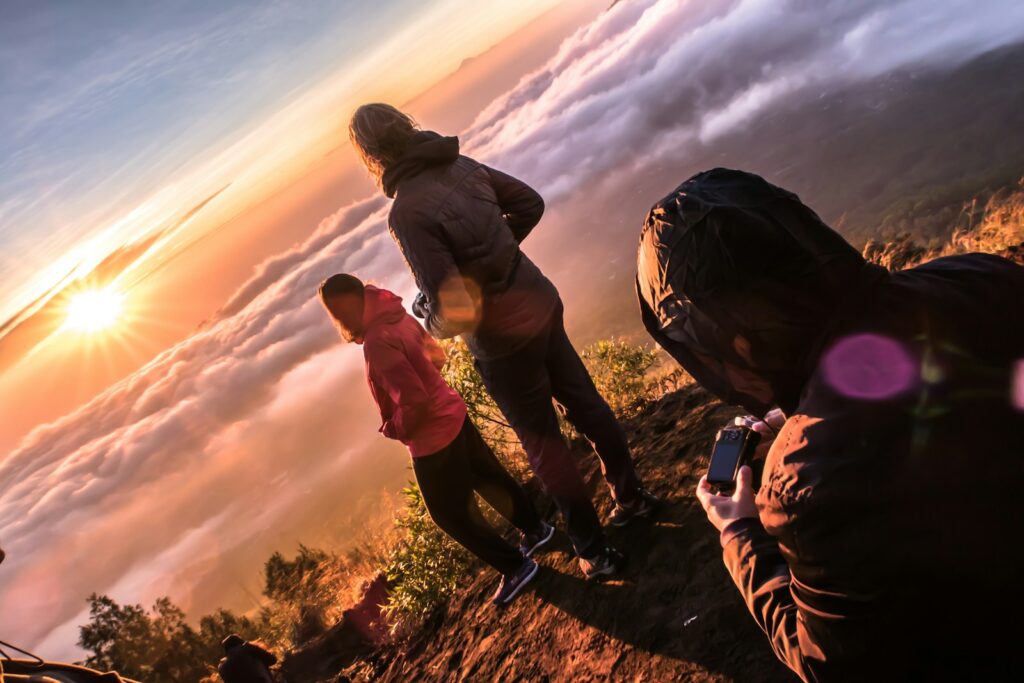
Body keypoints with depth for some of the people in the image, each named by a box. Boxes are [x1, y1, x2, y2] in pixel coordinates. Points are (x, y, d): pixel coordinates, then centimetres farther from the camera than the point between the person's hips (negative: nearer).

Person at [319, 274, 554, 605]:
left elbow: (414, 401, -33)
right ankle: (535, 527, 46)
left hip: (433, 438, -9)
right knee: (488, 477, 26)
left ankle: (515, 567, 25)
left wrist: (395, 429, -15)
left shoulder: (378, 342, -28)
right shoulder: (398, 316, 0)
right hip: (452, 415, 9)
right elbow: (435, 355, 14)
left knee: (452, 514, 12)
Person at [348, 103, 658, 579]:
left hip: (501, 337, -7)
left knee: (543, 443, 11)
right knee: (584, 402, 23)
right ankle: (631, 495, 42)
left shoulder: (408, 213, -24)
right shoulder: (460, 164, -1)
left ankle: (594, 551, 27)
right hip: (539, 301, 7)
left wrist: (426, 318, -5)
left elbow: (453, 310, -27)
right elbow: (529, 204, 11)